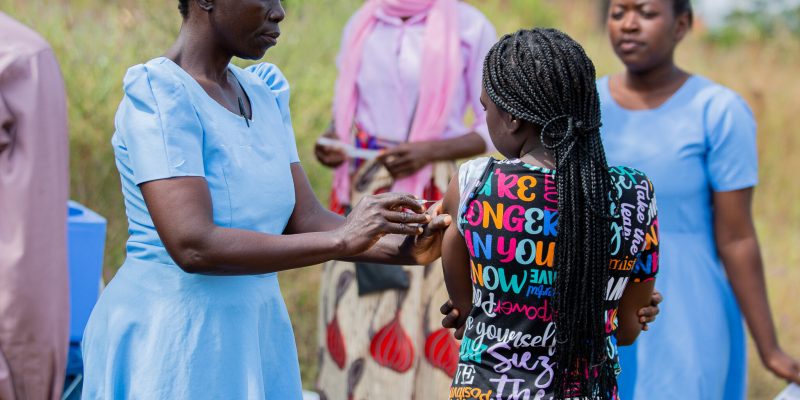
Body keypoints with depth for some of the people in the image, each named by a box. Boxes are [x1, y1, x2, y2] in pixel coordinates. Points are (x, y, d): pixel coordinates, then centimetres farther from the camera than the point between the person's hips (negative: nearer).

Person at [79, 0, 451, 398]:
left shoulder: (262, 92, 7)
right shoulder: (159, 93, -17)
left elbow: (305, 221, 2)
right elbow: (193, 247, -26)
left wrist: (399, 247, -15)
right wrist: (342, 240, -26)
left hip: (256, 334, 7)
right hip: (171, 336, -7)